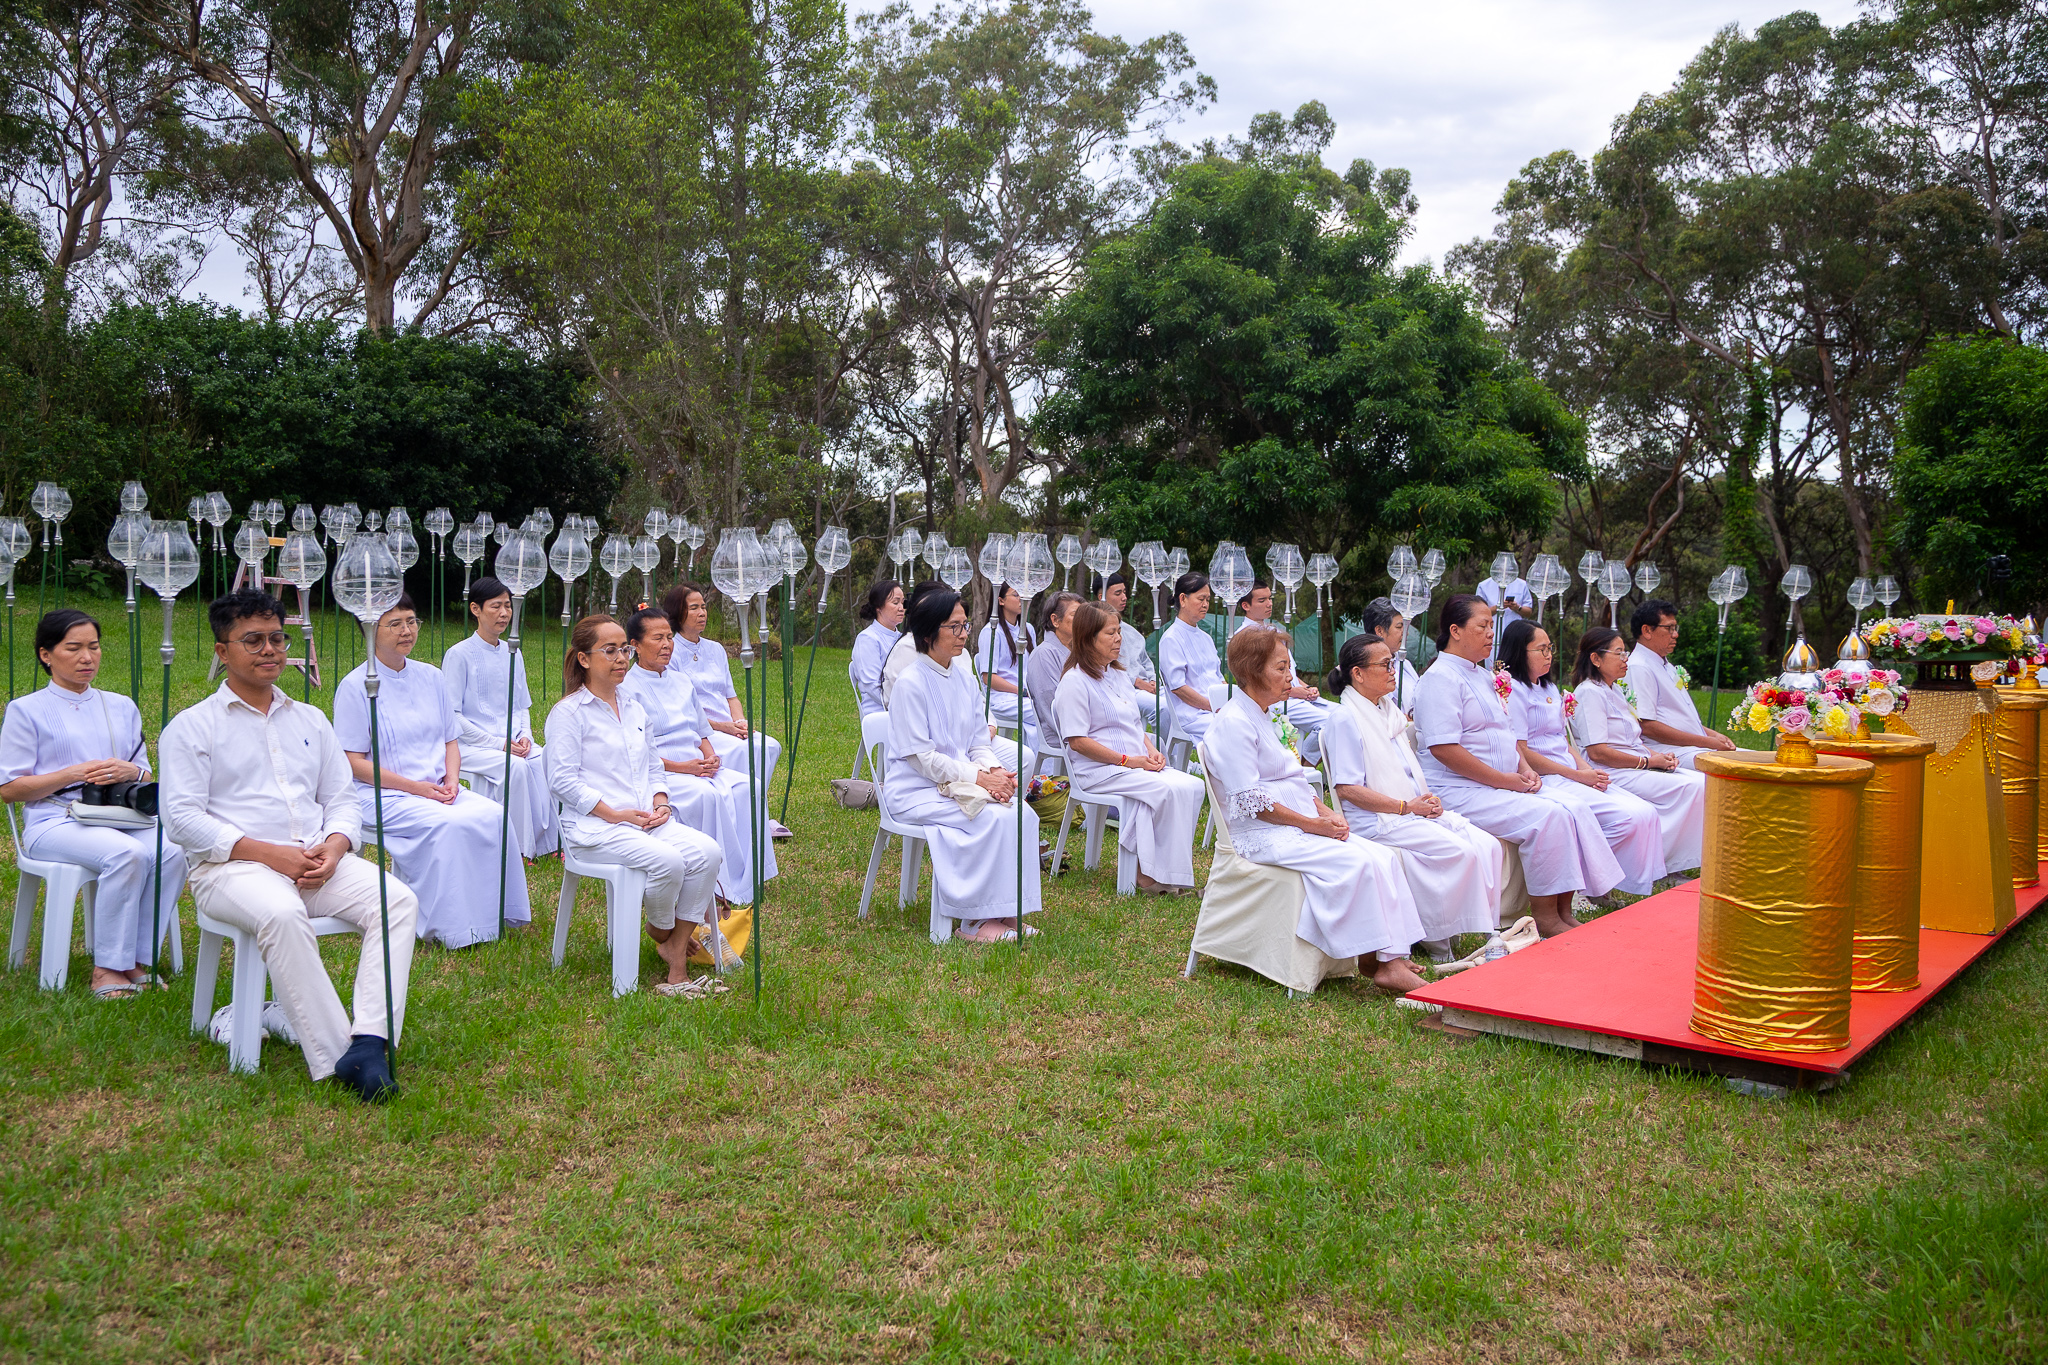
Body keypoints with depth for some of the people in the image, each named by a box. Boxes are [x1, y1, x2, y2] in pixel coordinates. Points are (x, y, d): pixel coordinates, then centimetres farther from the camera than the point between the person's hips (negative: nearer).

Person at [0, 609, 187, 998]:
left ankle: (139, 960, -20)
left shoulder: (121, 707, 20)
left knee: (171, 850, -30)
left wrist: (130, 772, -5)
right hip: (54, 820, -4)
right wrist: (74, 774, -12)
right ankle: (107, 968, -25)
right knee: (127, 853, -36)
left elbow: (145, 774, 21)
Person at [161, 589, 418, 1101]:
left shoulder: (310, 719, 22)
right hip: (230, 867, -5)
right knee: (283, 915, -38)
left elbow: (342, 799, 19)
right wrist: (268, 853, -15)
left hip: (316, 862, 5)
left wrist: (334, 847, -5)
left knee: (397, 898, -23)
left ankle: (369, 1041, -33)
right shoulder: (191, 727, 7)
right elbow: (181, 819, -4)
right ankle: (336, 1060, -34)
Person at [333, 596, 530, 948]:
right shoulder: (356, 686, -5)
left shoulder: (430, 677, 13)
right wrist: (415, 787, -17)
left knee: (493, 814, -22)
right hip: (382, 795, -5)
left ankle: (499, 910, -12)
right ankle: (447, 926, -22)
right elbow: (354, 763, -9)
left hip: (437, 790, 6)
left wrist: (452, 780, -4)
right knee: (449, 824, -32)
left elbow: (451, 741, 18)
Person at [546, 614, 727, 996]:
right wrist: (615, 814, -16)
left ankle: (677, 970, -17)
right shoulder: (568, 713, -3)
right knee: (668, 860, -32)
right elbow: (562, 780, -10)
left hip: (646, 820, 7)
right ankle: (661, 931, 2)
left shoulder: (634, 710, 20)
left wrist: (660, 803, 2)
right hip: (593, 825, -7)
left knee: (707, 851, -21)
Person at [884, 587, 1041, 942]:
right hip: (914, 790, -7)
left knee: (1022, 812, -18)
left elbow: (979, 743, 14)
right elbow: (921, 757, -16)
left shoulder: (965, 680, 11)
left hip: (959, 783, 7)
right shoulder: (911, 683, -13)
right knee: (993, 817, -28)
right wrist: (979, 778, -21)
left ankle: (1007, 912, -10)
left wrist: (995, 771, -9)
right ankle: (974, 922, -17)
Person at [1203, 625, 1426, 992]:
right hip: (1259, 836, -10)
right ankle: (1381, 962, -19)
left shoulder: (1263, 716, 18)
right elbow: (1252, 803, -17)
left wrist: (1326, 812, 3)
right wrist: (1313, 824, -15)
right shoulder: (1233, 722, -12)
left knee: (1384, 857, -8)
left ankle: (1393, 957, -13)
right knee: (1354, 862, -26)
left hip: (1298, 826, 10)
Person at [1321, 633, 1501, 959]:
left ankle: (1486, 931, -7)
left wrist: (1428, 800, 4)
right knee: (1461, 852, -24)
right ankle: (1437, 942, -12)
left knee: (1489, 846, -11)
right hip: (1377, 820, -9)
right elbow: (1348, 789, -15)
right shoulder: (1345, 718, -9)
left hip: (1416, 810, 9)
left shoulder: (1390, 710, 19)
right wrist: (1406, 807, -15)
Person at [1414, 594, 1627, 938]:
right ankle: (1545, 919, -14)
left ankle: (1563, 913, -4)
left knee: (1576, 813, -7)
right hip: (1459, 791, -9)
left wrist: (1524, 768, 7)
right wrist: (1506, 780, -17)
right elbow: (1445, 749, -21)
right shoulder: (1441, 678, -11)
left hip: (1505, 785, 9)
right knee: (1546, 817, -25)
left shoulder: (1483, 675, 20)